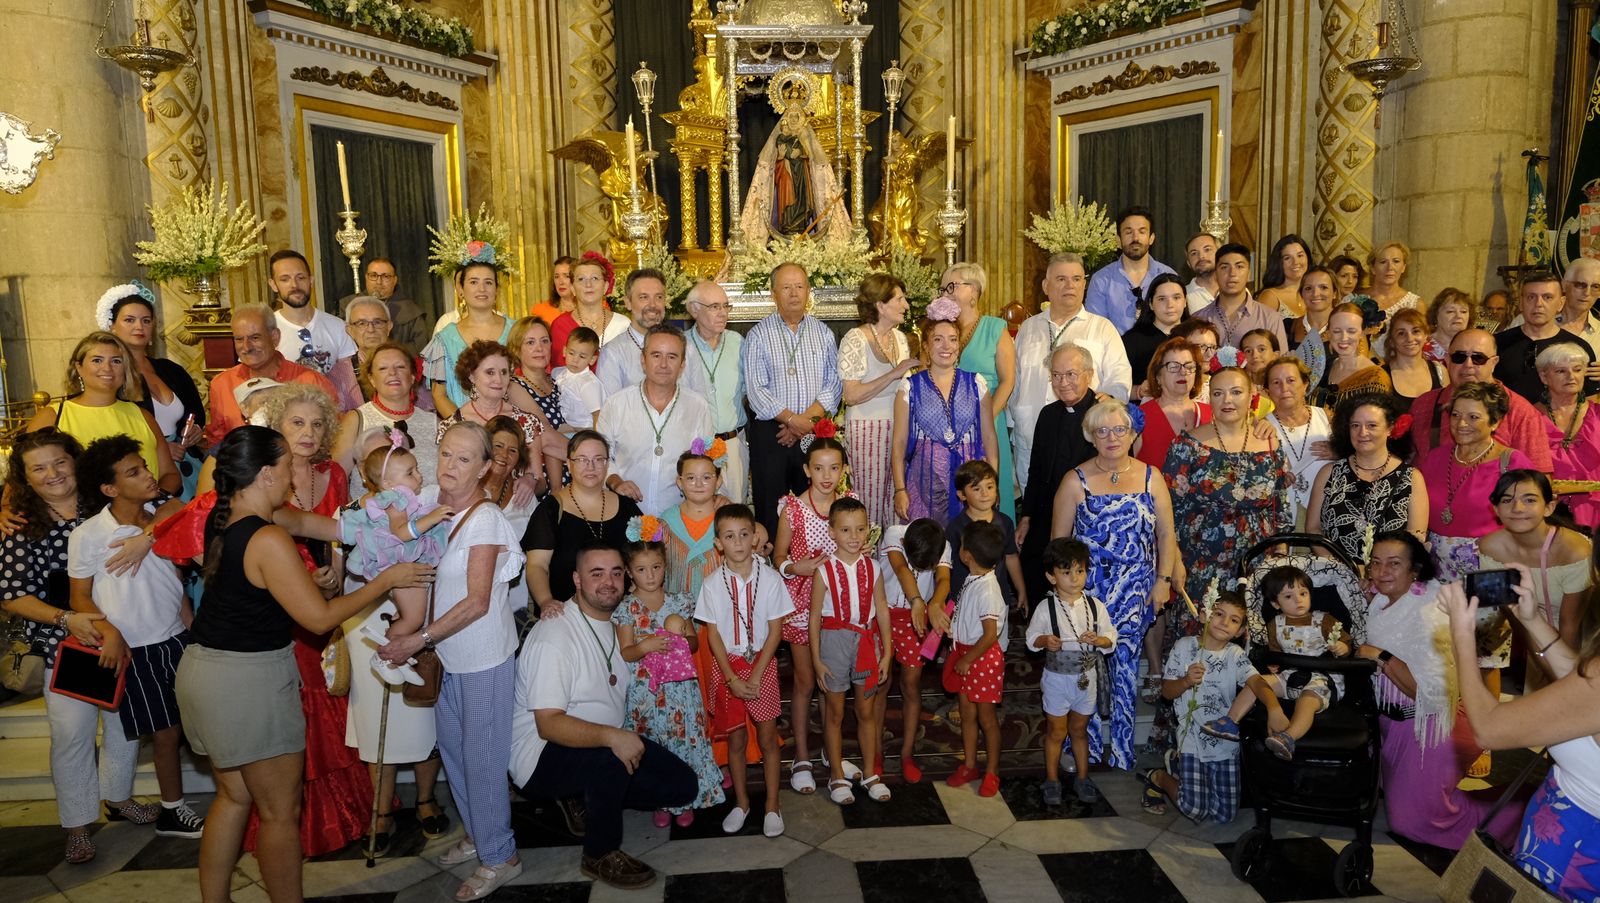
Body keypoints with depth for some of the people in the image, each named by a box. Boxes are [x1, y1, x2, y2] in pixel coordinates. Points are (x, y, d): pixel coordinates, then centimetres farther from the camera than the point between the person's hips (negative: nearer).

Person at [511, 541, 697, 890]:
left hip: (608, 743, 8)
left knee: (683, 784, -4)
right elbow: (548, 724, -27)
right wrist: (612, 736, -40)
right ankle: (600, 856, -12)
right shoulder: (554, 635, -21)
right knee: (609, 757, -37)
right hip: (544, 756, -8)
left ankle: (587, 800, 10)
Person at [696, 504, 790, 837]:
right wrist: (732, 678, -11)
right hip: (727, 665, 1)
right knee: (735, 738, 11)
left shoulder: (770, 579, -9)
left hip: (762, 663, -1)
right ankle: (741, 802, 27)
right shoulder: (713, 584, -7)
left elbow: (775, 631, -7)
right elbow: (713, 634, -3)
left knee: (767, 737, 5)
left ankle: (772, 805, 19)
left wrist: (756, 675, -12)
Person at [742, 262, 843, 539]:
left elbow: (834, 384, 2)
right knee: (770, 511, 2)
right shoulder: (758, 335, 0)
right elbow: (755, 391, -8)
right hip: (770, 433, -2)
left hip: (815, 433, 3)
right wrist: (793, 419, -15)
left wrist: (807, 419, -11)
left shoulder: (823, 332, 9)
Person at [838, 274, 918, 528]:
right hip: (867, 430, -6)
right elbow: (851, 396, -17)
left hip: (898, 428, 6)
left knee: (894, 498, 6)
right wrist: (894, 373, -18)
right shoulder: (855, 340, -9)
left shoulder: (899, 337, 12)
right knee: (869, 500, -2)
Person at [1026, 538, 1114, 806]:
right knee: (1056, 731, 10)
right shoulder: (1046, 608, -12)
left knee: (1079, 729, 17)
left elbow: (1111, 640, -1)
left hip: (1086, 677, 2)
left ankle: (1082, 778, 32)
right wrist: (1045, 641, -24)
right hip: (1056, 677, -2)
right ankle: (1052, 780, 25)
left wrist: (1098, 640, -21)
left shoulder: (1095, 606, -6)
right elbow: (1032, 638, -4)